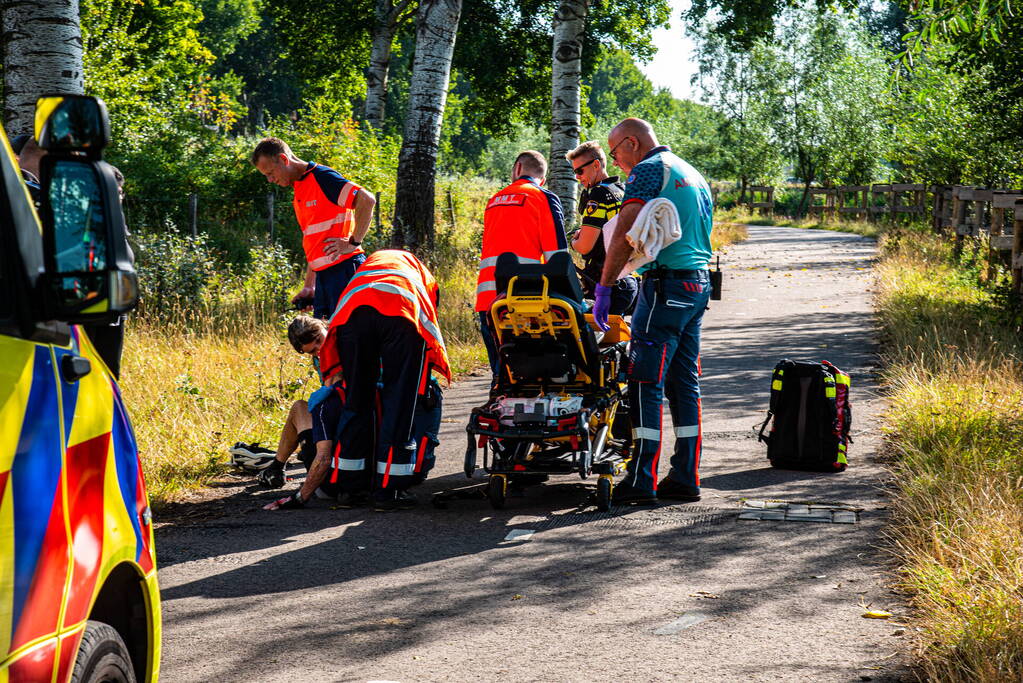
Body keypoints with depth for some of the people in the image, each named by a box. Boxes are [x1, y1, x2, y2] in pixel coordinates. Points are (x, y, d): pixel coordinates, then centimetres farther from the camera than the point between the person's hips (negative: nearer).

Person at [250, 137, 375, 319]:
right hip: (323, 275, 9)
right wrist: (308, 287, 20)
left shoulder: (321, 177, -8)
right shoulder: (299, 192, 21)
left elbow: (367, 200, -19)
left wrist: (353, 243, -17)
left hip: (343, 269, -9)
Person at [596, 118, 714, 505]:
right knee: (684, 383, 10)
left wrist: (603, 288, -13)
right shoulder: (694, 175, 21)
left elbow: (625, 235, -15)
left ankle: (641, 480, -11)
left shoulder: (648, 171, -7)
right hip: (699, 284, 9)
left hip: (665, 283, -9)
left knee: (646, 384, -8)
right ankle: (685, 478, 11)